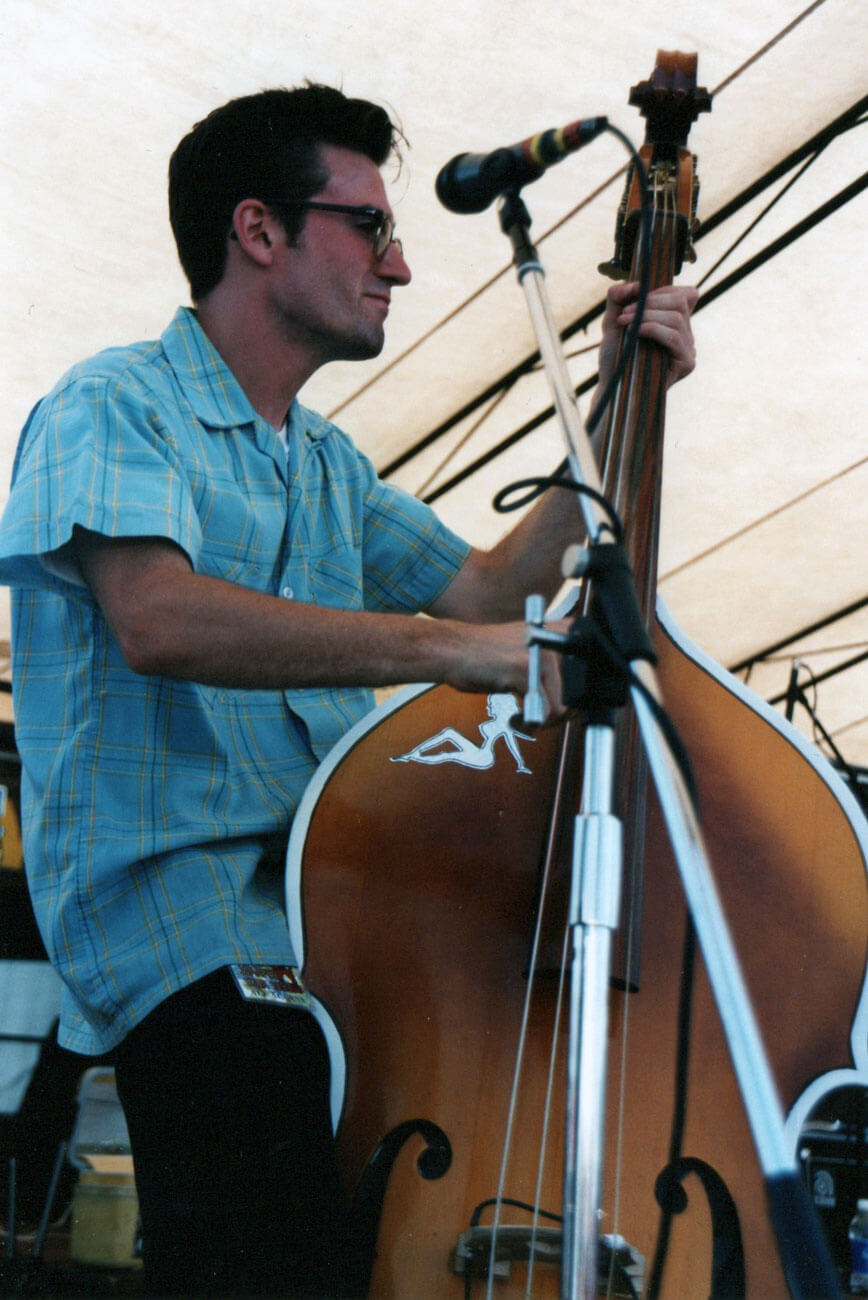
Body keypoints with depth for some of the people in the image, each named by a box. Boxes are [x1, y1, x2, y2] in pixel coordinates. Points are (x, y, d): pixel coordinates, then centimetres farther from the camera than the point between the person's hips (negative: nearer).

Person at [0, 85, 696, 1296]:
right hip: (181, 909, -7)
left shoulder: (329, 463, 27)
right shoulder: (115, 407, 0)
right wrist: (446, 645, -25)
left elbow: (489, 592, 20)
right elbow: (159, 619, -19)